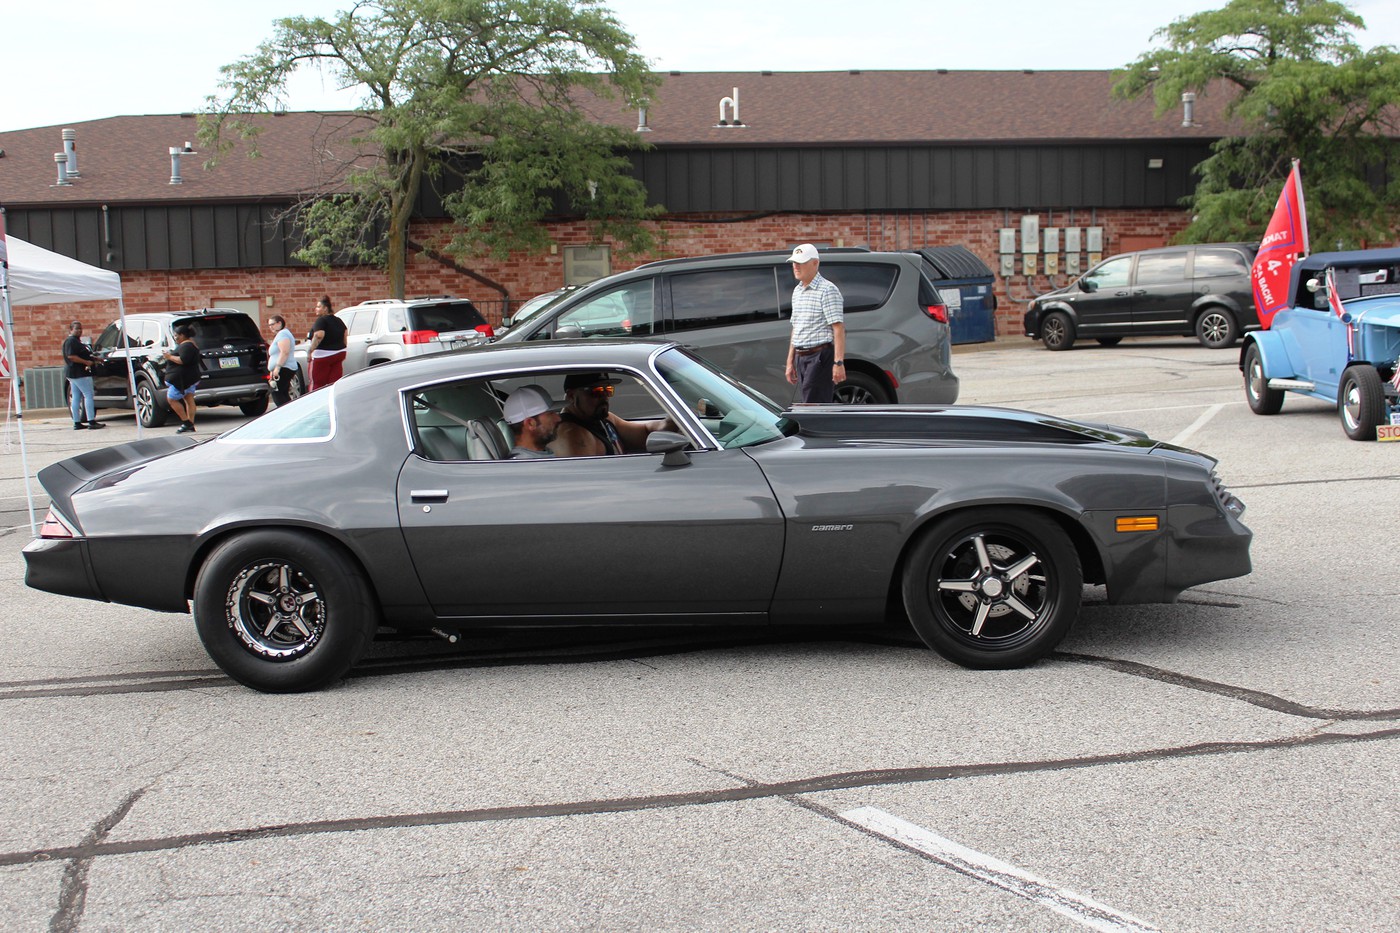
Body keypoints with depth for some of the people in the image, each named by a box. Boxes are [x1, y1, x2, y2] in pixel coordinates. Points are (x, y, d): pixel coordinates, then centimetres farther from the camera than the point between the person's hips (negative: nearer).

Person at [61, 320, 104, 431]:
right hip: (79, 373, -11)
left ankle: (77, 423, 10)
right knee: (89, 395, -11)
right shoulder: (71, 341, -12)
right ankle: (91, 421, -15)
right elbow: (71, 356, -22)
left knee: (76, 398, 8)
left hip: (73, 373, 11)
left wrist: (93, 359, 19)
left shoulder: (76, 341, 20)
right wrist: (86, 362, -22)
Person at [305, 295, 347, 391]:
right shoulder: (339, 321, 13)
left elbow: (319, 336, -28)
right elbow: (345, 338, 17)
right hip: (339, 354, 8)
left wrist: (310, 351, -24)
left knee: (316, 384, 0)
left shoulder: (321, 320, -12)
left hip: (322, 356, -8)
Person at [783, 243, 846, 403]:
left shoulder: (827, 290, -9)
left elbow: (838, 329, -15)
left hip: (821, 357, -8)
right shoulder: (797, 291, 18)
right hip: (801, 358, 8)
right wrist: (790, 361, 21)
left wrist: (838, 362, -22)